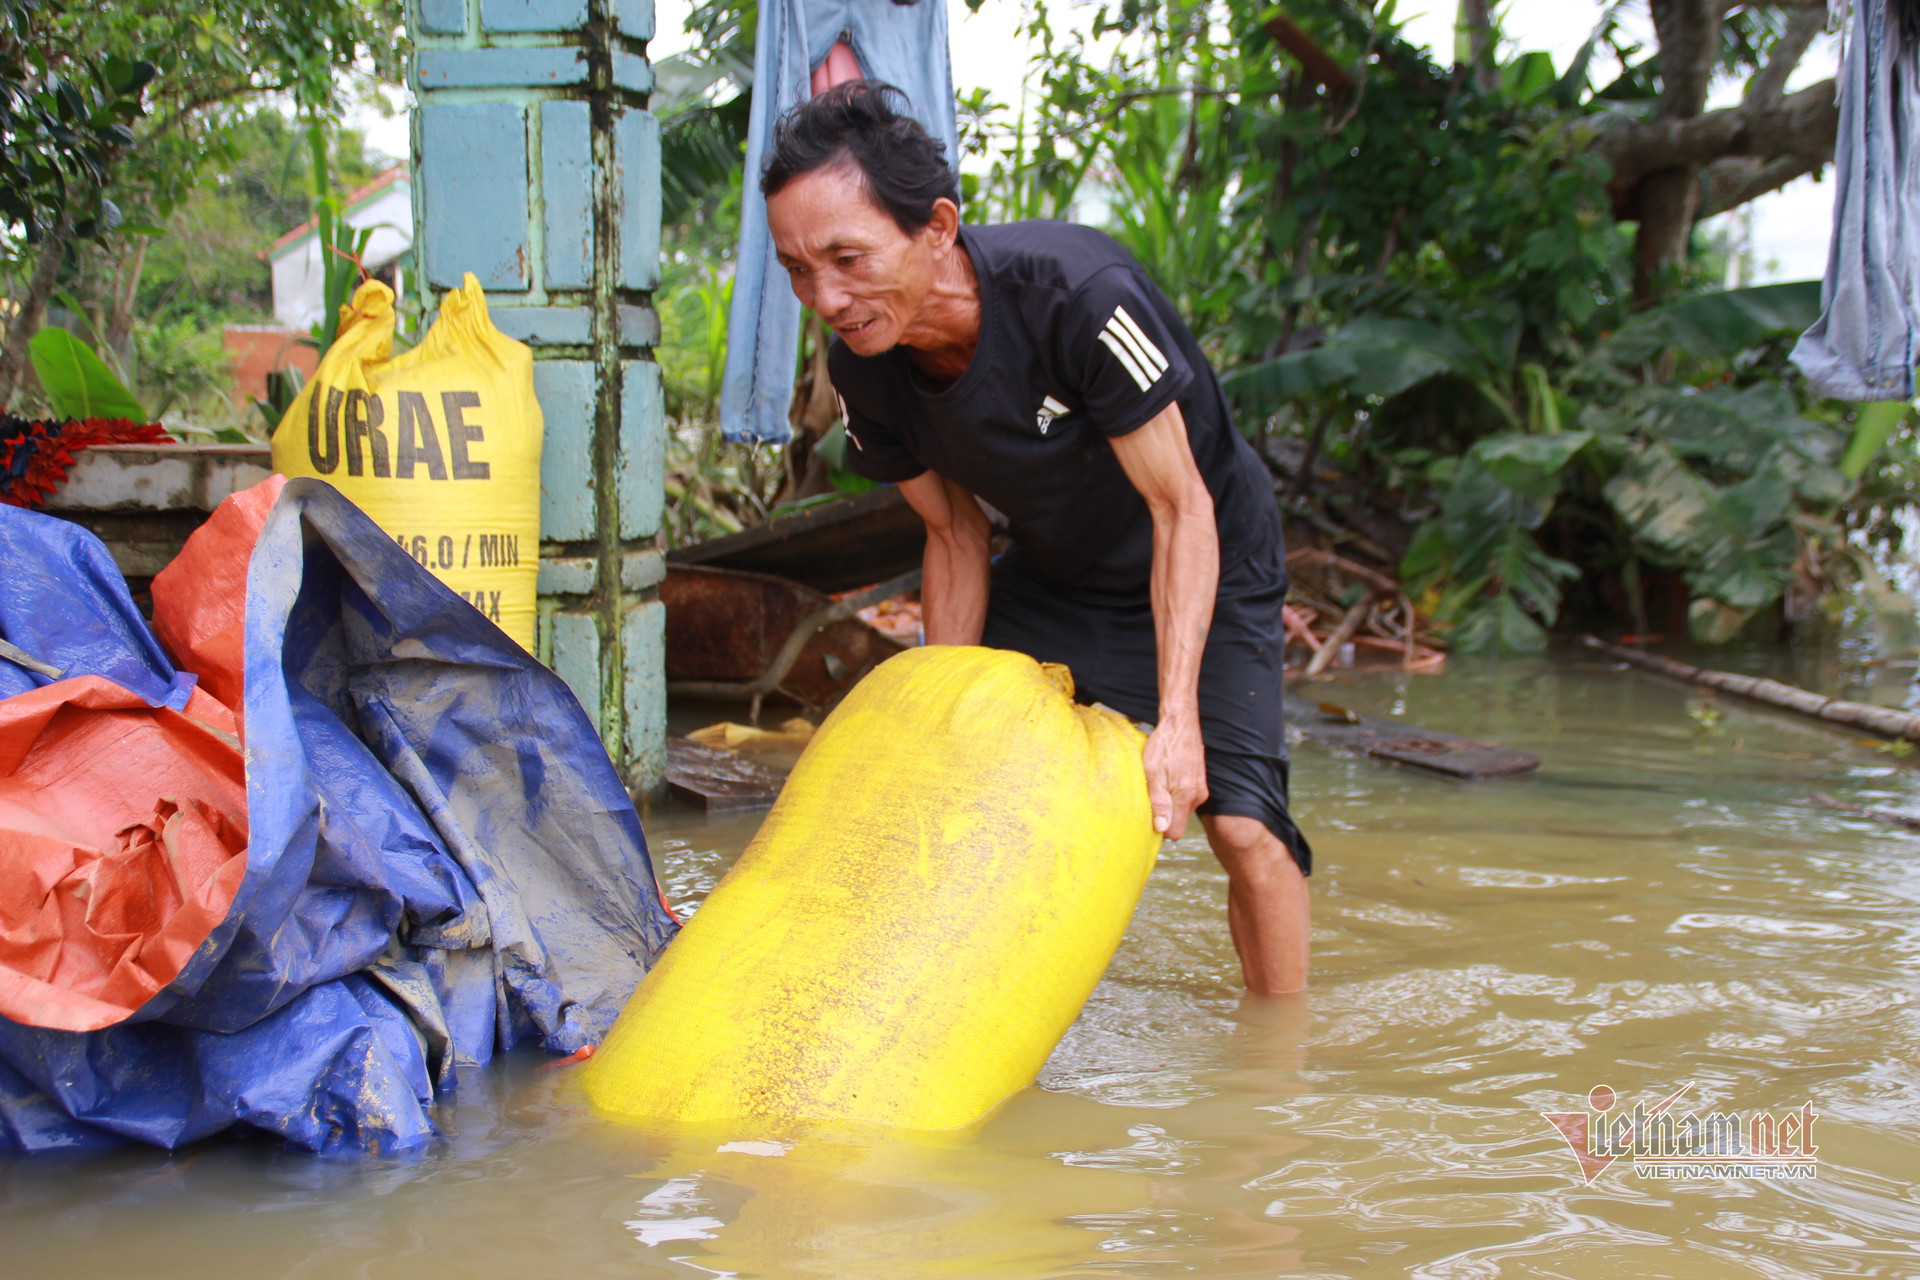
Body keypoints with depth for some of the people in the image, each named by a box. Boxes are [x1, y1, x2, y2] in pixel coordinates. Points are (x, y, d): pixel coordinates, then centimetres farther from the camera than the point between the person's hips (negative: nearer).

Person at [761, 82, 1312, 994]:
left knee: (1241, 823, -15)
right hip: (1052, 573, 5)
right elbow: (956, 535, -4)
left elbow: (1182, 511, -29)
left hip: (1206, 567, -5)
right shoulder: (863, 368, -19)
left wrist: (1177, 718, -34)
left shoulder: (1078, 293, -37)